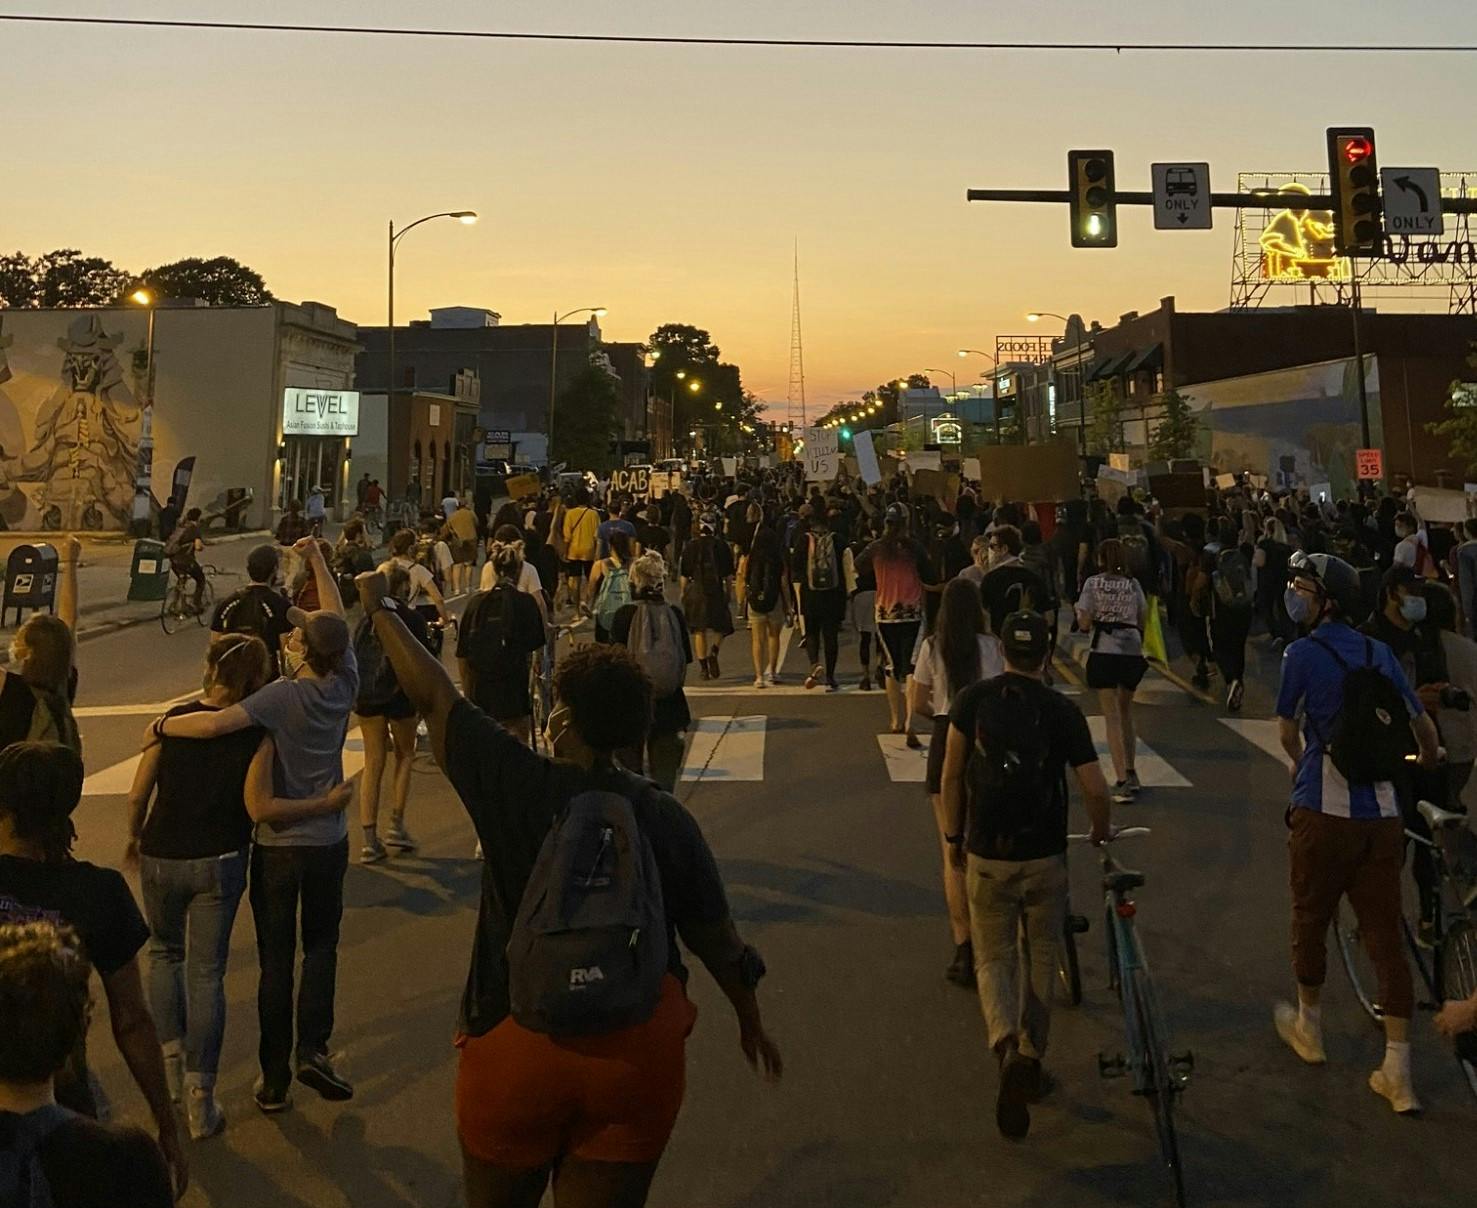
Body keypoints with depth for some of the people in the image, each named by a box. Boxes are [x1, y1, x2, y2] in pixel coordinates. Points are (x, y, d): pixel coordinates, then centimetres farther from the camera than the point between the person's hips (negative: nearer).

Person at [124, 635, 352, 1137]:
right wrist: (327, 804, -8)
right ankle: (200, 1094, 7)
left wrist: (133, 839, 16)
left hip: (161, 856, 2)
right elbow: (259, 807, -17)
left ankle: (172, 1055, 21)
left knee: (164, 951, 26)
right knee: (207, 972, 7)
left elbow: (138, 795, -2)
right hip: (218, 863, -2)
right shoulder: (257, 733, -9)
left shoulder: (175, 719, -3)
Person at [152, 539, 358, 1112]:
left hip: (278, 844, -3)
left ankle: (274, 1078, 16)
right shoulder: (344, 685, -8)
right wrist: (318, 561, 11)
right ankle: (313, 1048, 4)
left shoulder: (284, 695, -21)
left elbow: (215, 722, -33)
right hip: (329, 840, 3)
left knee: (276, 958, 8)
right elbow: (338, 621, 6)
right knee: (321, 945, 18)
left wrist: (161, 725, -16)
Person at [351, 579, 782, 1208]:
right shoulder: (665, 818, -3)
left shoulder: (519, 786, -12)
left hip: (516, 1045, -1)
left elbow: (434, 696, -3)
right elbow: (718, 940, 3)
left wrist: (377, 608, 10)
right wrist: (752, 1022, 19)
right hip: (639, 1057, 2)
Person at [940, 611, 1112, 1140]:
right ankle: (1032, 1057, 26)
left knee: (994, 959, 11)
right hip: (1045, 857, 0)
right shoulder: (1062, 710, -6)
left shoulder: (974, 698, -5)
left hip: (986, 855, 0)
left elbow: (952, 775, -2)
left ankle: (1007, 1046, -14)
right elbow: (1094, 788, -8)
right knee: (1040, 959, 19)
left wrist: (954, 836, 10)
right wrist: (1102, 831, 12)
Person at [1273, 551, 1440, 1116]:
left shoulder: (1302, 654, -7)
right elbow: (1422, 724, 14)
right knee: (1385, 937, 7)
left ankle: (1309, 1026, 35)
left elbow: (1287, 731, 1)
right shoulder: (1379, 653, 7)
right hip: (1382, 816, 4)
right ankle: (1398, 1072, 8)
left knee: (1310, 922, 16)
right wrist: (1428, 763, 34)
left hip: (1323, 814, -4)